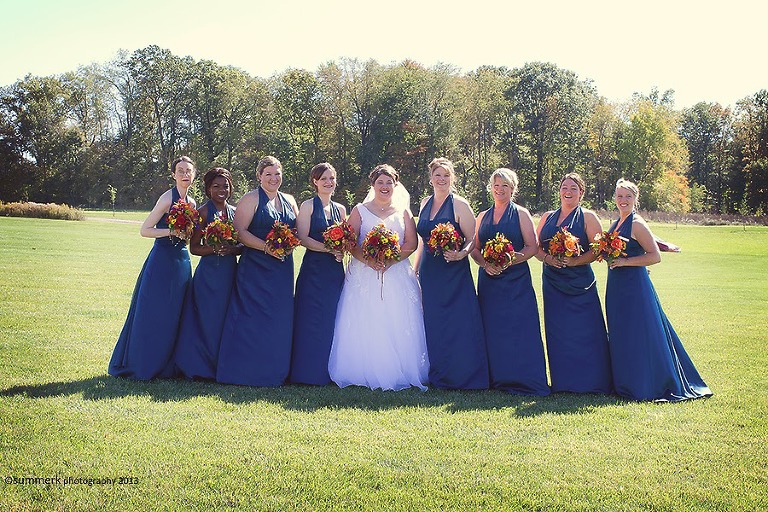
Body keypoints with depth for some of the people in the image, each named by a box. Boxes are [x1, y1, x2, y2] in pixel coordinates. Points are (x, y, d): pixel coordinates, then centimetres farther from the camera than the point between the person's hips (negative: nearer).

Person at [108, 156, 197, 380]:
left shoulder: (191, 203, 12)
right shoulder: (168, 198, -10)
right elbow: (145, 230, -11)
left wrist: (188, 234, 2)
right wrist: (172, 231, -20)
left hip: (181, 261, 7)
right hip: (162, 260, -7)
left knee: (173, 315, 10)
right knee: (152, 313, -2)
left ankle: (165, 366, 20)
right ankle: (139, 365, 8)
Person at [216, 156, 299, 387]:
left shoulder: (289, 201, 16)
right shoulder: (251, 199, -3)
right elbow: (240, 231, -11)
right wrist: (266, 247, -20)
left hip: (282, 270, 6)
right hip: (255, 269, -6)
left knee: (279, 320, 6)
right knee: (252, 318, -6)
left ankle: (274, 371, 15)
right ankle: (247, 371, 2)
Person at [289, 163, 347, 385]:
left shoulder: (340, 209, 15)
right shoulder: (308, 206, -1)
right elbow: (302, 238, -10)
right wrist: (328, 248, -18)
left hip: (335, 271, 5)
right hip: (313, 269, -5)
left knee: (331, 321, 5)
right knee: (311, 320, -5)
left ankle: (328, 372, 13)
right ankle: (308, 372, 2)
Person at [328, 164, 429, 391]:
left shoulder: (403, 212, 14)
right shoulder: (359, 211, 11)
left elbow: (411, 244, 3)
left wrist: (390, 260, -13)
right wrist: (369, 260, -17)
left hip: (397, 275, 1)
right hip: (364, 274, -1)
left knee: (398, 326, -6)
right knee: (363, 326, -7)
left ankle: (398, 374, 1)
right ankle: (363, 374, 0)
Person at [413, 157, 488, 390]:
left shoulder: (459, 204, -6)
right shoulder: (425, 203, 12)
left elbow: (473, 239, -8)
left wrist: (462, 253, -27)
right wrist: (415, 270, 17)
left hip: (453, 272, -6)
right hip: (429, 272, 6)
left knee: (456, 324, -5)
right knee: (432, 324, 9)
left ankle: (460, 376, 5)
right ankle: (437, 376, 20)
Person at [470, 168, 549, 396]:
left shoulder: (521, 214, 3)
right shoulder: (483, 217, 14)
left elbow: (532, 247, -4)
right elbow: (475, 248, 13)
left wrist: (508, 262, -17)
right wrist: (485, 264, -8)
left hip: (516, 280, -4)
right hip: (489, 280, 4)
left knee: (518, 328, -7)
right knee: (492, 329, 3)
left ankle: (523, 379, 0)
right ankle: (497, 378, 12)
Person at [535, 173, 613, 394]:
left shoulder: (588, 217, 2)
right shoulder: (547, 217, 14)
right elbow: (536, 247, 12)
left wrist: (573, 261, -18)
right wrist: (547, 258, -9)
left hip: (580, 283, -4)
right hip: (553, 283, 4)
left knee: (585, 332, -5)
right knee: (557, 333, 4)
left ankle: (590, 382, 5)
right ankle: (563, 382, 12)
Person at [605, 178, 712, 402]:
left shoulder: (637, 224, -10)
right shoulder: (615, 224, 13)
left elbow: (655, 256, -15)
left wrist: (625, 262, -19)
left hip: (635, 287, -9)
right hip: (616, 287, 9)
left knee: (637, 336, -4)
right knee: (620, 337, 13)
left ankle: (643, 387, 6)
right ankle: (625, 384, 23)